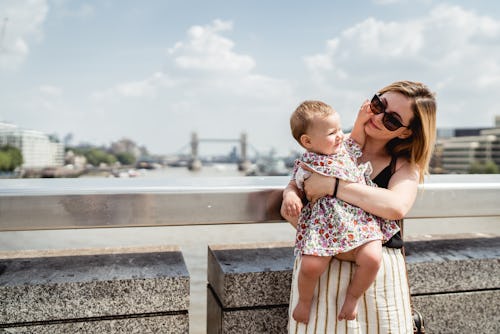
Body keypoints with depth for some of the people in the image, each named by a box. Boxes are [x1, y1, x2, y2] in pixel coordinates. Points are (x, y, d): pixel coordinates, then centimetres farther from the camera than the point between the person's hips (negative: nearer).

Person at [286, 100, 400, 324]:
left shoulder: (345, 150, 17)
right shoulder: (306, 165, 4)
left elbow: (356, 141, 34)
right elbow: (295, 184, 14)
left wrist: (361, 120, 20)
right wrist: (291, 195, -7)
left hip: (360, 222, 4)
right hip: (325, 227, -3)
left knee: (372, 258, -22)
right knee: (310, 266, -21)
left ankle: (353, 297, 8)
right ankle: (305, 300, 15)